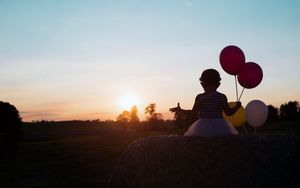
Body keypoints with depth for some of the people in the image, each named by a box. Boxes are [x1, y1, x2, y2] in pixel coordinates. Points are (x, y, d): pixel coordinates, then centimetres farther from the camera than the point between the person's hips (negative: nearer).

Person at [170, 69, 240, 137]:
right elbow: (229, 112, 5)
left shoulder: (200, 97, -1)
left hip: (204, 128, -1)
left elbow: (193, 113, -3)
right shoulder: (222, 97, 3)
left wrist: (180, 111, 13)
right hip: (220, 127, 2)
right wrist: (237, 106, 25)